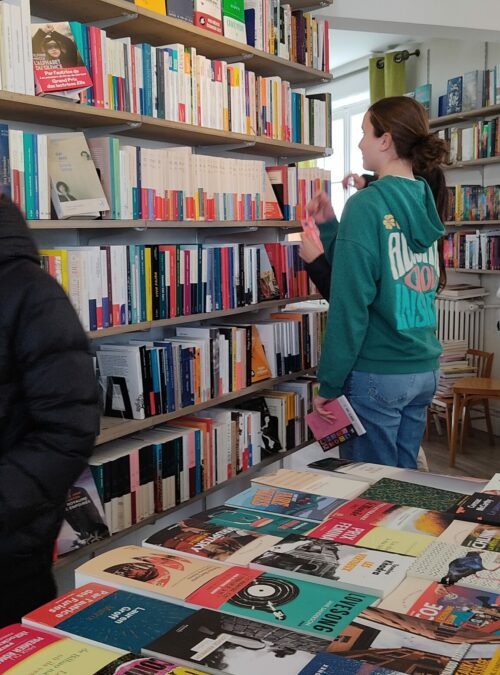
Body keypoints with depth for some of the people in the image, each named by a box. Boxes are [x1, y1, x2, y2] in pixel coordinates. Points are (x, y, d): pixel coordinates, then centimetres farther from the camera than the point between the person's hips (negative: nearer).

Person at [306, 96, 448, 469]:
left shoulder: (367, 205, -14)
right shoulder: (425, 202, 8)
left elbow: (350, 304, -17)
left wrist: (329, 383, -10)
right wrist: (330, 226, 9)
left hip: (377, 373, -7)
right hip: (425, 369, 7)